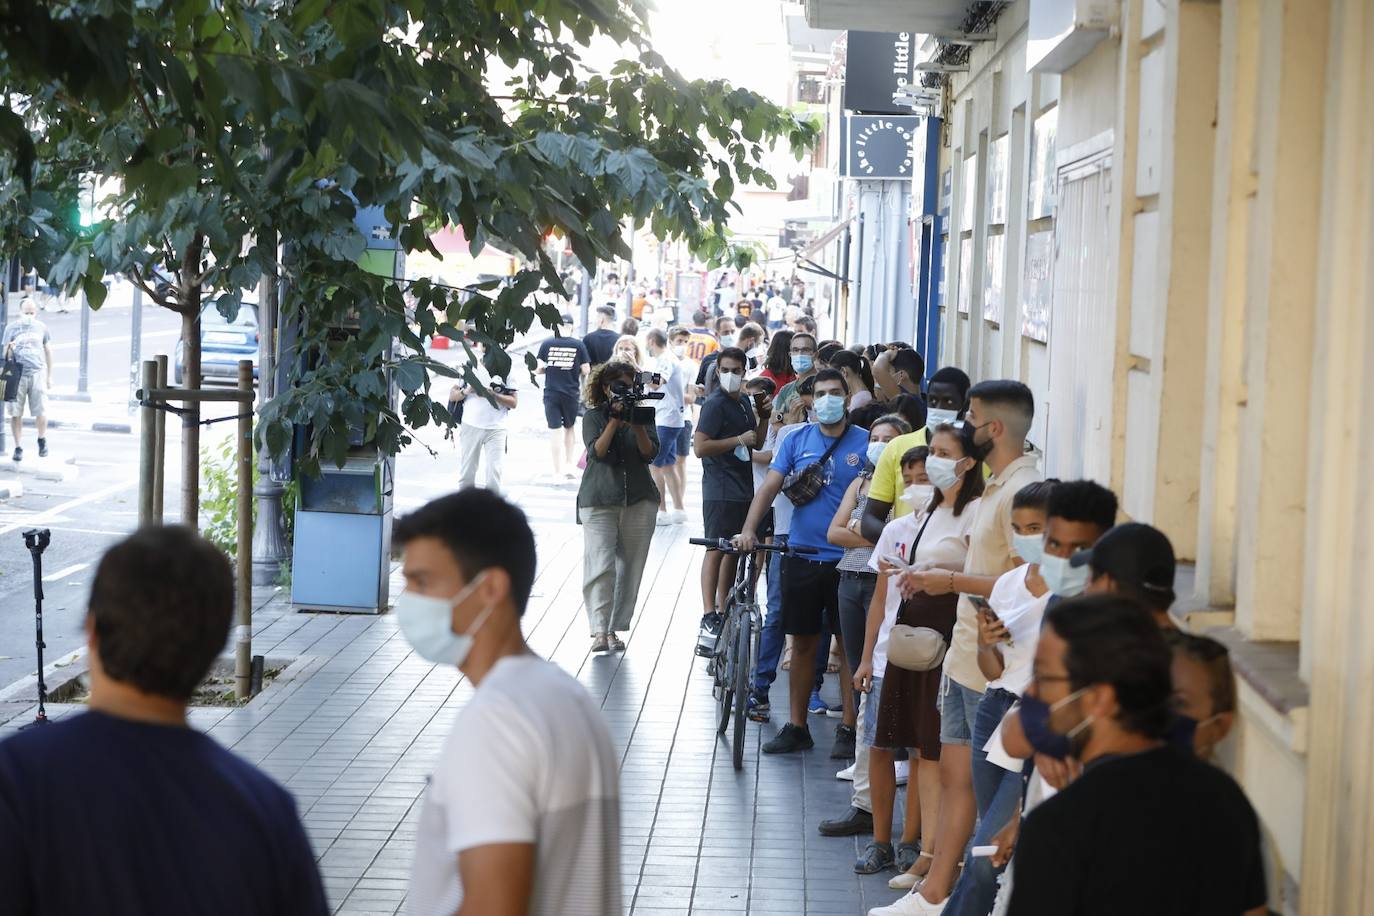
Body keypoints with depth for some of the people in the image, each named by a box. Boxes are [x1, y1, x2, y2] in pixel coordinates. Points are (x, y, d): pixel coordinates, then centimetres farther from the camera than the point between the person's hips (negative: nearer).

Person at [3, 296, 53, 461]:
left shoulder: (41, 328, 10)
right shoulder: (11, 329, 6)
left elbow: (48, 351, 18)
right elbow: (5, 355, 8)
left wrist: (50, 376, 17)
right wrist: (10, 350, -16)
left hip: (37, 373, 0)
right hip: (17, 373, 0)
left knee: (41, 413, -4)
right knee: (15, 413, 0)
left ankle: (42, 439, 22)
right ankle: (18, 447, 9)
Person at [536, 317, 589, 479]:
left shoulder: (546, 344, -4)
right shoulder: (578, 345, -6)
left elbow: (537, 370, -1)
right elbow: (586, 371, -5)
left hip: (551, 394, 0)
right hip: (571, 393, 0)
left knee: (555, 432, 4)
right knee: (569, 428, 19)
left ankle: (557, 471, 6)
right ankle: (569, 464, 16)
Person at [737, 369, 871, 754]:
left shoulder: (865, 443, -1)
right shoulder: (797, 440, 5)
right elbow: (770, 486, 0)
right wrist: (749, 529, -14)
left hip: (848, 559, -2)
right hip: (803, 556, 2)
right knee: (803, 643, 8)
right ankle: (797, 727, 17)